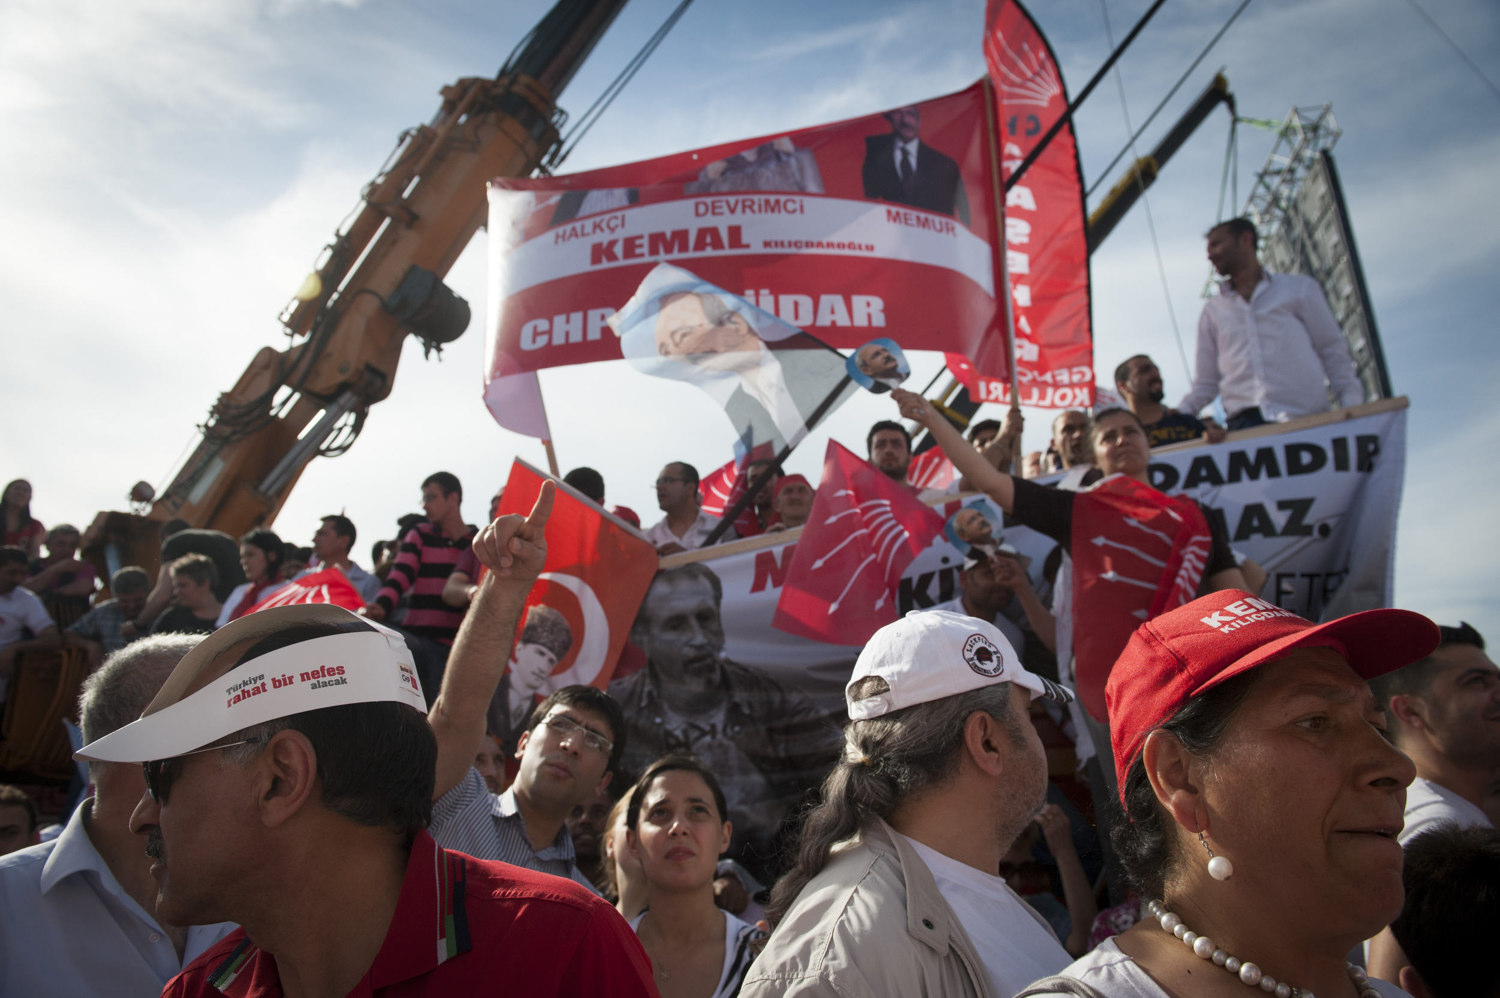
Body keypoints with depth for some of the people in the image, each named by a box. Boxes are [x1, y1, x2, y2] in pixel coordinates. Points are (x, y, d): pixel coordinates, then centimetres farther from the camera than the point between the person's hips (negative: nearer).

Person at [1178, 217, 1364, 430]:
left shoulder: (1300, 288, 16)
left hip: (1307, 418, 0)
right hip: (1245, 423, 1)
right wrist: (1179, 413, 0)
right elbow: (1206, 381, 19)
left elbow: (1334, 354, 12)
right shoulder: (1212, 310, 20)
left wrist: (1353, 407, -1)